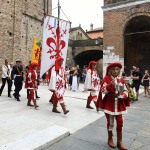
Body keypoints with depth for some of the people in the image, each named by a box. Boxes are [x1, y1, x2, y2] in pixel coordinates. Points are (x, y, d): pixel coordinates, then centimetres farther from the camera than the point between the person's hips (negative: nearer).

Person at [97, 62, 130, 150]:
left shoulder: (121, 79, 4)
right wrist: (110, 85, -32)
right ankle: (110, 139, 30)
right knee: (110, 123, 9)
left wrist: (123, 95, -17)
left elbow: (126, 91, 5)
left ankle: (120, 141, 25)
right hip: (109, 104, -3)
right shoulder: (106, 78, -7)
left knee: (120, 122, 8)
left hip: (119, 105, 4)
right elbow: (103, 91, -15)